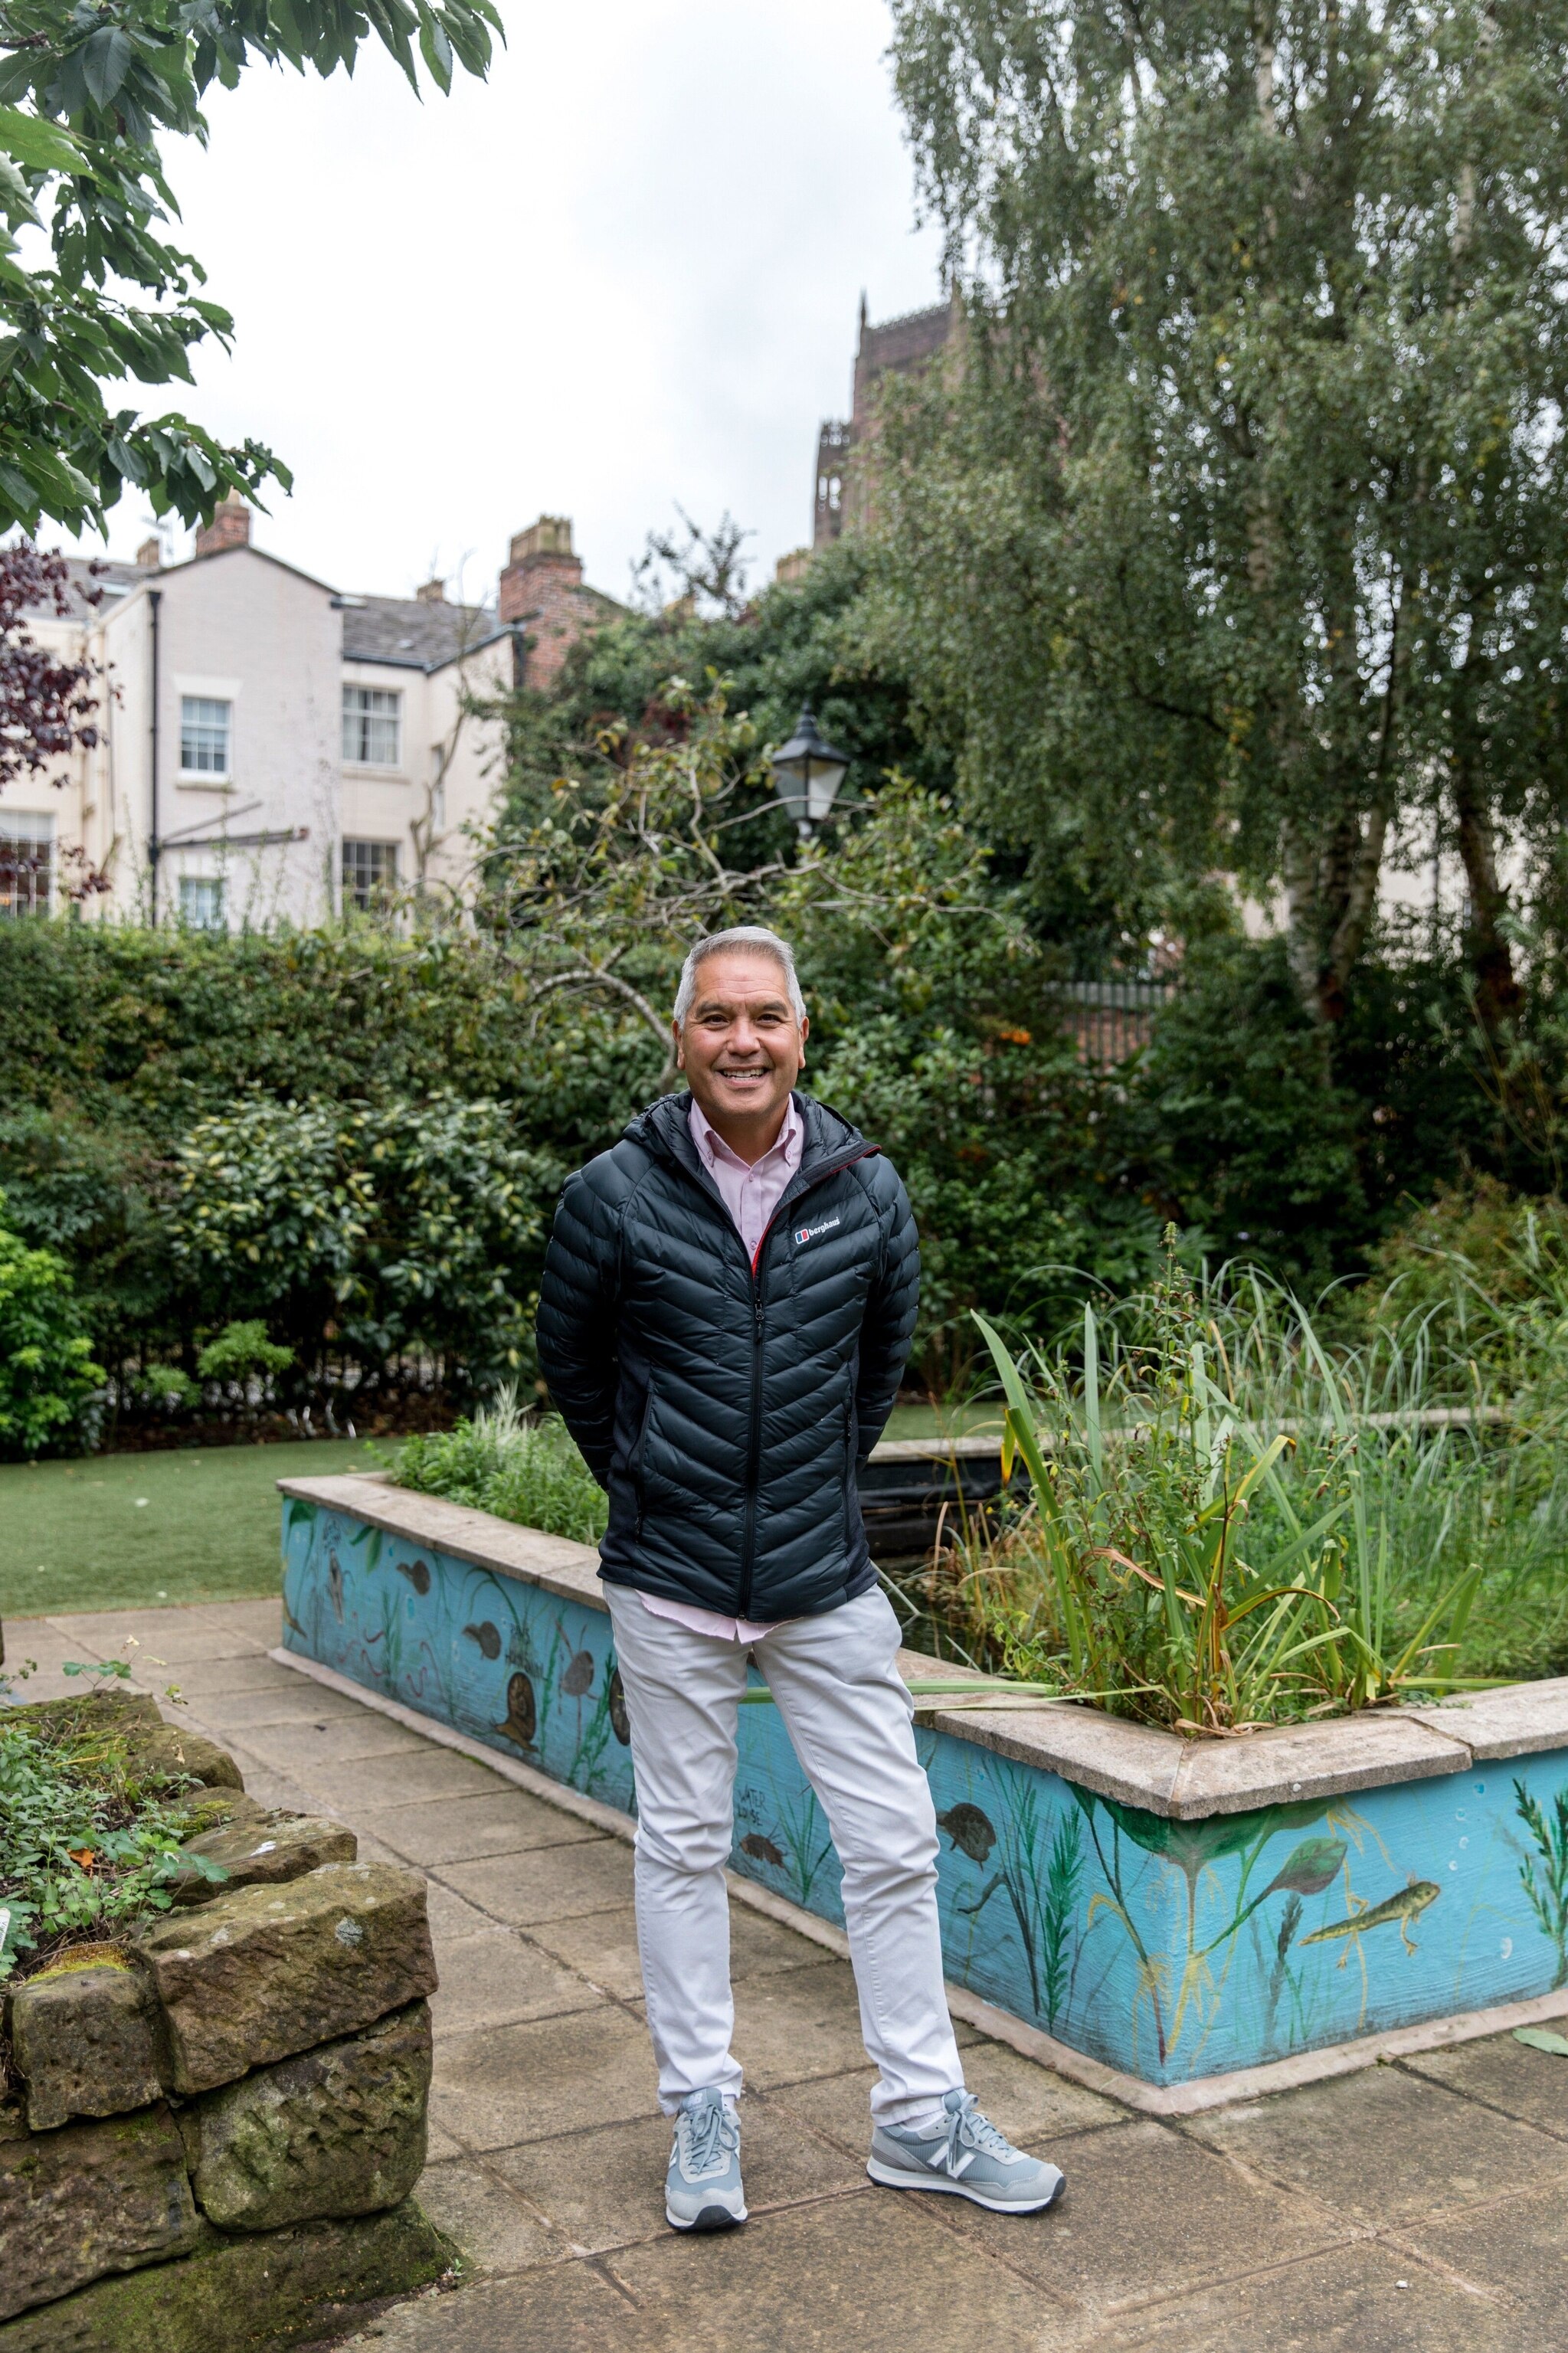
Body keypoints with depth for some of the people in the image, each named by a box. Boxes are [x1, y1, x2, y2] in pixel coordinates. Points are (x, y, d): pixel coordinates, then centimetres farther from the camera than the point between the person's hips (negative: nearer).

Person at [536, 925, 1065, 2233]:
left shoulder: (865, 1191, -2)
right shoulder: (616, 1195, -9)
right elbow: (573, 1365, 7)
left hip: (827, 1577, 2)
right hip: (670, 1583, -1)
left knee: (894, 1842, 6)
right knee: (683, 1847, 10)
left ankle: (922, 2119, 23)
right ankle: (702, 2111, 28)